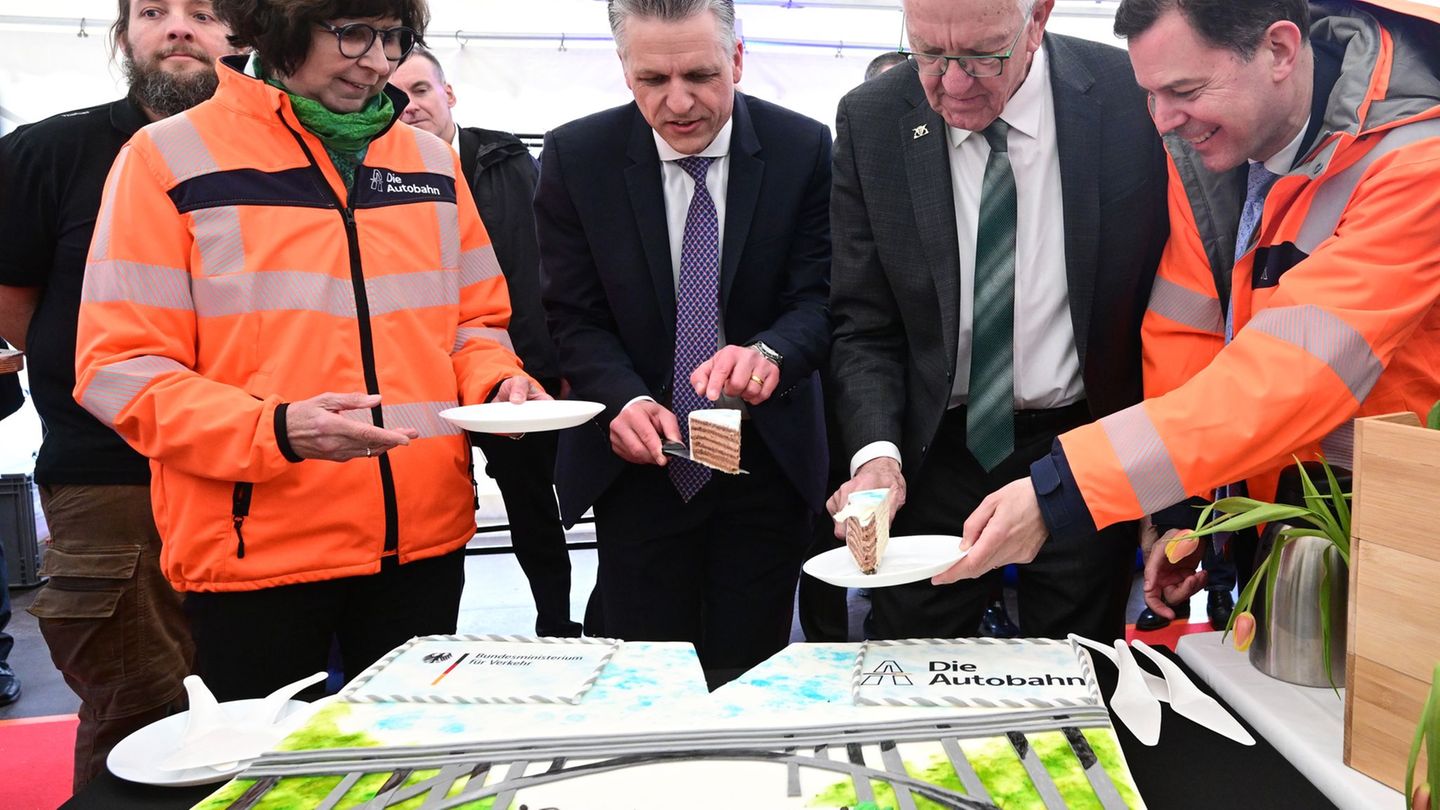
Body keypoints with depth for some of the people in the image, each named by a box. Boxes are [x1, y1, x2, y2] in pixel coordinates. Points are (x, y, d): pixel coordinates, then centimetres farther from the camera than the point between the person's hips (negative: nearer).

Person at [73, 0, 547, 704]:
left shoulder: (433, 161, 10)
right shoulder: (170, 157, -4)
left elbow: (475, 321, 17)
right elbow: (121, 368, -8)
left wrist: (497, 383, -6)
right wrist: (275, 430, -23)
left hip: (424, 537, 4)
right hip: (254, 553, -4)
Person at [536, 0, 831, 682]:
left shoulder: (803, 149, -6)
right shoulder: (576, 157, -5)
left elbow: (820, 297, -9)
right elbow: (573, 314, -4)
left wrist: (769, 352, -32)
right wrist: (625, 400, -23)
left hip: (765, 466, 0)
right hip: (635, 465, 0)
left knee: (750, 681, 10)